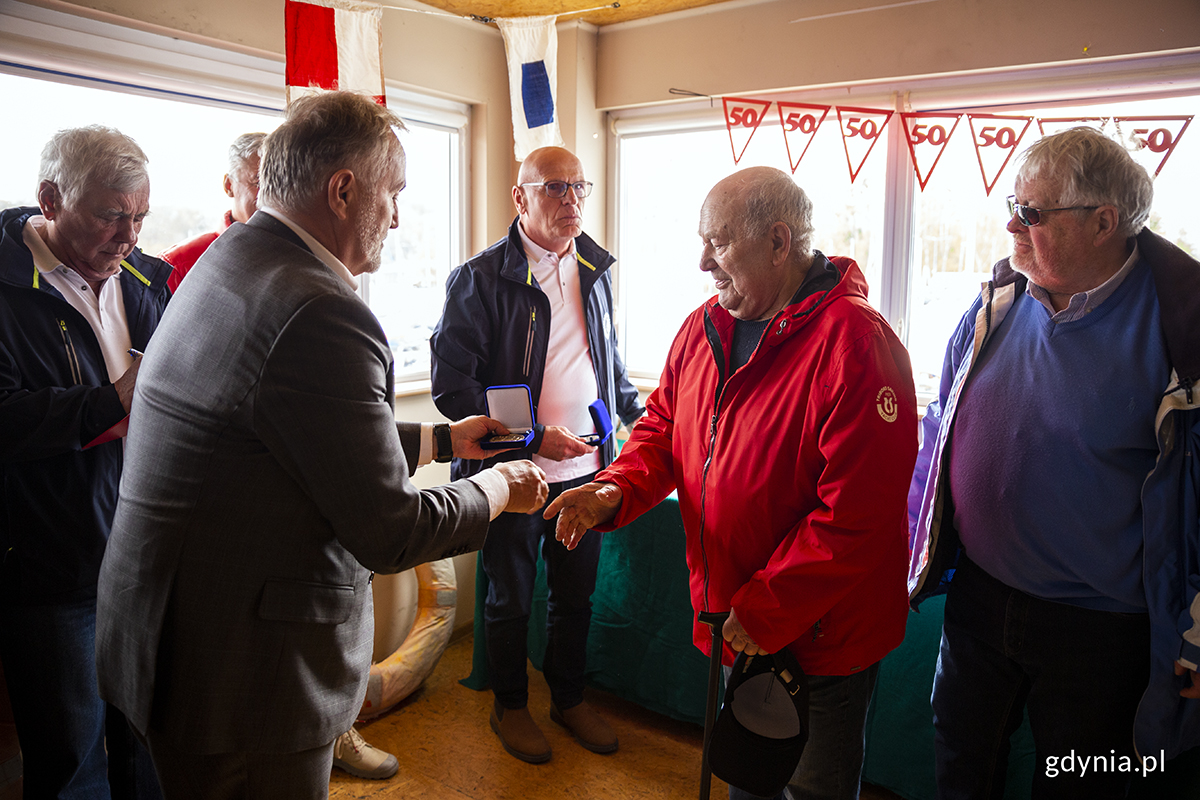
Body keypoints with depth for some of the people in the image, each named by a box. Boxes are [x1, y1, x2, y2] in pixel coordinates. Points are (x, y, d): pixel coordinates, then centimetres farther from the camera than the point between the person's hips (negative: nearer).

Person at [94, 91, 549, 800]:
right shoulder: (320, 314, -27)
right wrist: (499, 489, -5)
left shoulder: (228, 261, 6)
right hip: (239, 681, -10)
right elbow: (388, 533, -22)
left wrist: (441, 438, 19)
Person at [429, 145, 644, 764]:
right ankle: (509, 706, 35)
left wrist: (637, 414, 20)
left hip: (585, 468, 5)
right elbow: (452, 388, -16)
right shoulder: (480, 279, -11)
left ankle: (569, 698, 39)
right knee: (510, 598, 13)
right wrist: (534, 437, -19)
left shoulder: (594, 271, 8)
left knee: (576, 595, 17)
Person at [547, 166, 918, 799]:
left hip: (820, 637, -6)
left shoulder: (855, 344, -26)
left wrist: (764, 612, -21)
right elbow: (663, 428, 10)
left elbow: (855, 517, -28)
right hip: (732, 625, 6)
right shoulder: (704, 329, 1)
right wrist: (616, 491, -10)